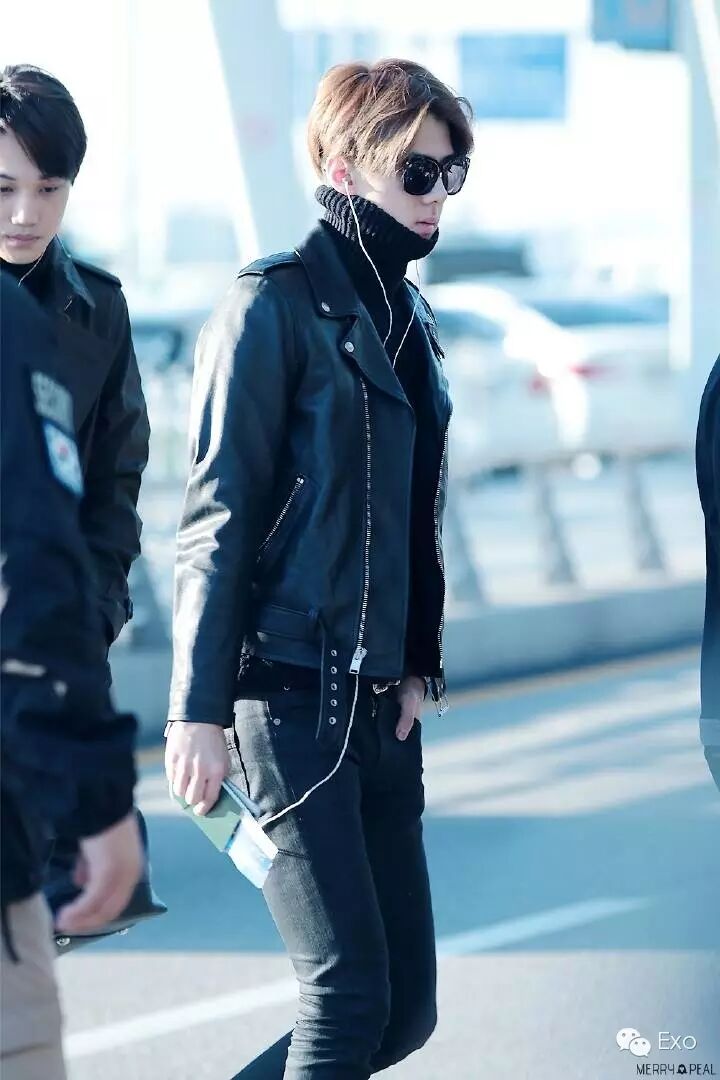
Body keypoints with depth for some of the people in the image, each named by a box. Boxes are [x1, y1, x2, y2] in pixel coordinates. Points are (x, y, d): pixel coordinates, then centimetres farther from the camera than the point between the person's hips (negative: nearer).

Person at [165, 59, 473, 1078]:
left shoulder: (405, 315, 16)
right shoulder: (275, 305, -8)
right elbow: (217, 517, -11)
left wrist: (418, 667, 9)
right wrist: (198, 708, -15)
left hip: (382, 699, 8)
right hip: (293, 688, -8)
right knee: (350, 997, -12)